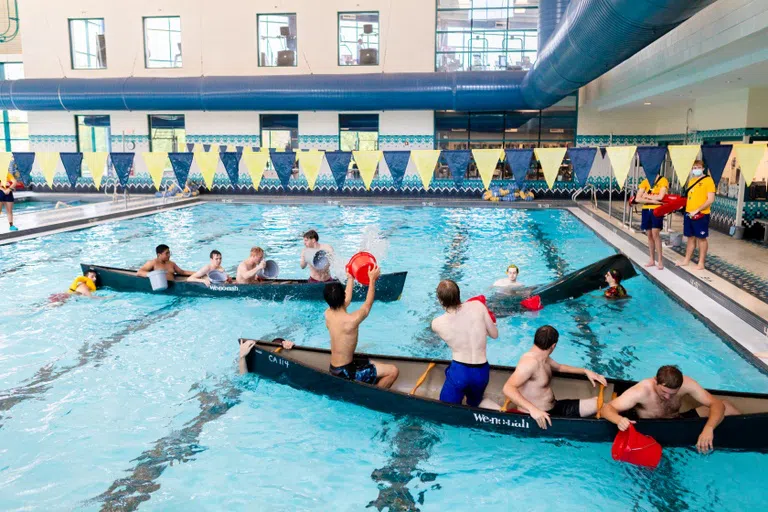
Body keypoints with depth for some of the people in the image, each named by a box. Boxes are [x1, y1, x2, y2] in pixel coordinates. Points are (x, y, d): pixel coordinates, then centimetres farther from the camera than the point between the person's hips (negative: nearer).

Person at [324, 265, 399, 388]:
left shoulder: (328, 314, -6)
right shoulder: (352, 320, -26)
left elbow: (346, 300, 14)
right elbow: (368, 304, -6)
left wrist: (350, 278, 27)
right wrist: (372, 279, 5)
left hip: (333, 369, 8)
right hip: (345, 373, -8)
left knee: (372, 363, 30)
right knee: (393, 371, -6)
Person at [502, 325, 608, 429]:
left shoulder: (543, 358, 9)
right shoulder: (531, 361, -25)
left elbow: (559, 367, 31)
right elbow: (508, 389, -36)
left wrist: (585, 371, 19)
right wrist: (532, 409, -46)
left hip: (554, 407, 10)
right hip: (540, 416, -10)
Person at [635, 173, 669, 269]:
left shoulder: (663, 181, -5)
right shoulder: (645, 182, 7)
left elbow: (660, 197, -17)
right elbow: (637, 198, -1)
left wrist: (646, 196, -4)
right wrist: (652, 200, -13)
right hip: (646, 210, 5)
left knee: (655, 234, -12)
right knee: (649, 235, 9)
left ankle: (660, 260, -6)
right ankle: (652, 260, 17)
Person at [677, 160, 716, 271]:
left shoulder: (708, 180, -7)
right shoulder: (691, 180, 14)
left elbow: (710, 200, -14)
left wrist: (697, 210, -18)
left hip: (701, 215, -6)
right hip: (689, 213, 6)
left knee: (701, 238, 1)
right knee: (691, 237, 14)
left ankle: (701, 263, 6)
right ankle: (686, 260, 21)